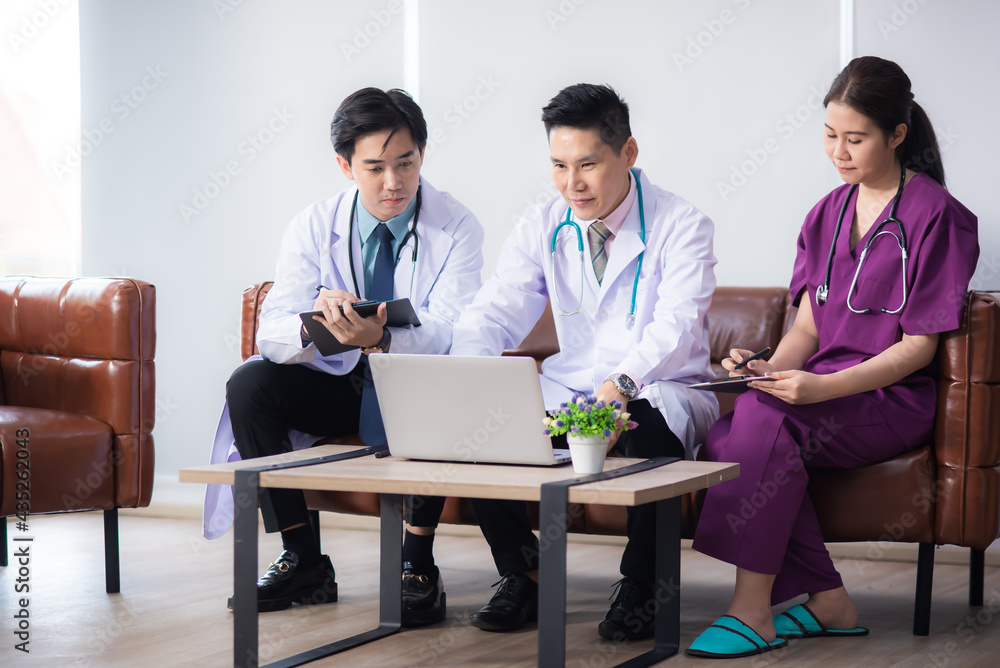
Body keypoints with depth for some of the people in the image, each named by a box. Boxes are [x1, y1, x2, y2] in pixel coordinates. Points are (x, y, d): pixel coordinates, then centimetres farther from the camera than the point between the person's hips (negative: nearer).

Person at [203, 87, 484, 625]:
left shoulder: (456, 228, -12)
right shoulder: (314, 227, -6)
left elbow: (449, 335, -24)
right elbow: (270, 334, -14)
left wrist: (380, 339, -46)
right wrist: (311, 325, -40)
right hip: (337, 384, 3)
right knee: (249, 384, -22)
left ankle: (417, 566, -24)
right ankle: (303, 561, -15)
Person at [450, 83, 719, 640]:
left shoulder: (681, 225, -8)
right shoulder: (542, 227, 5)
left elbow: (676, 325, -23)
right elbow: (493, 316, -3)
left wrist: (623, 384, -43)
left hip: (660, 391, -4)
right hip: (568, 390, 4)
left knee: (650, 422, -40)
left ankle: (640, 586, -17)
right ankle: (523, 573, -3)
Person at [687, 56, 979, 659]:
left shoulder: (936, 215, -5)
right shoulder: (829, 214, 17)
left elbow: (920, 345, -10)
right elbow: (808, 326, 14)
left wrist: (824, 387, -23)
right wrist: (774, 368, -10)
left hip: (896, 399, -6)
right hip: (824, 391, 6)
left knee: (767, 417, -33)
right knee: (726, 434, -25)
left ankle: (754, 610, -28)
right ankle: (827, 602, -16)